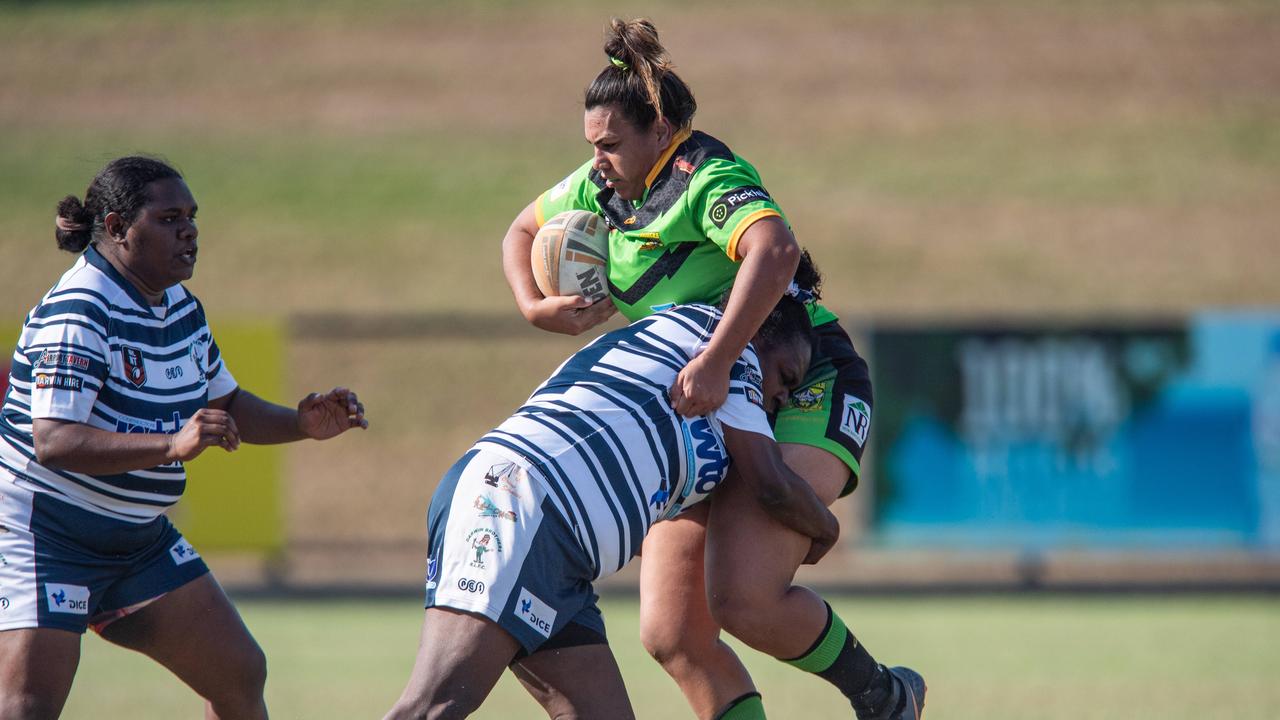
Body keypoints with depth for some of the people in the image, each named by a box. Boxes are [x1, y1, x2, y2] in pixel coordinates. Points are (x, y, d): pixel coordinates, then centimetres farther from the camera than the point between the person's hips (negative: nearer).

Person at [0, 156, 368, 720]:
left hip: (140, 538, 9)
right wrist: (172, 445, -44)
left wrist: (302, 423, 5)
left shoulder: (180, 307, 8)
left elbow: (226, 404, 24)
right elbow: (53, 441, -33)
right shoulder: (79, 314, -21)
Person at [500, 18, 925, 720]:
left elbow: (774, 249, -41)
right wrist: (535, 308, 2)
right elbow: (522, 232, 23)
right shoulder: (604, 184, 6)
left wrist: (714, 360, -49)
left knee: (746, 601, -26)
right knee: (671, 635, -4)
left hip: (807, 393, -9)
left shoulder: (709, 179, -20)